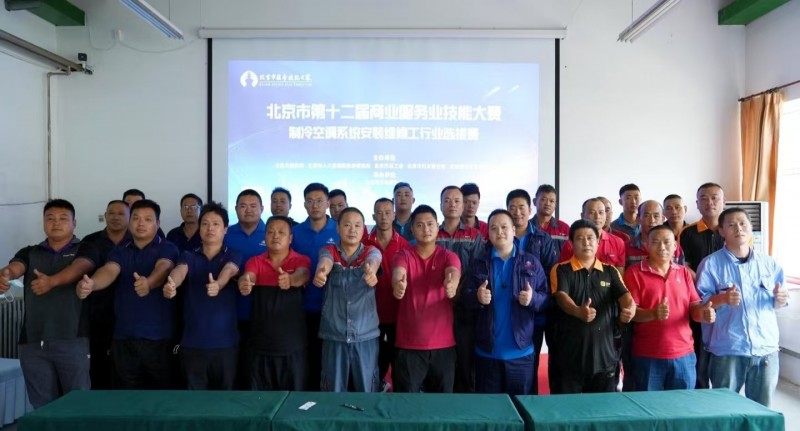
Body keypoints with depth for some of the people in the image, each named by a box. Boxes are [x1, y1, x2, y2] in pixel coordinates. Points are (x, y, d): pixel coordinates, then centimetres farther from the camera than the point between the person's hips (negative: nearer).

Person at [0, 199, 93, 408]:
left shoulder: (84, 250, 4)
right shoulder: (29, 253, 14)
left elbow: (79, 268, -17)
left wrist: (52, 280, -37)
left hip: (72, 340, -3)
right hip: (33, 342, 3)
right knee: (42, 406, 11)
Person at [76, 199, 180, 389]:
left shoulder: (167, 249, -2)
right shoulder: (120, 250, 10)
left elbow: (163, 268, -22)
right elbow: (109, 270, -9)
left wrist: (148, 283, -45)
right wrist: (91, 284, -33)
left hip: (159, 337, -3)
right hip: (123, 337, 4)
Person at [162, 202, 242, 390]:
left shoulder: (233, 256, 1)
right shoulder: (188, 256, 6)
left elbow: (228, 271, -21)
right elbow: (179, 271, -16)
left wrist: (218, 284, -45)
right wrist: (171, 284, -40)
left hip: (225, 341, -1)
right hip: (192, 342, 1)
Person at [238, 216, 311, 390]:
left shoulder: (301, 260, -2)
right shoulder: (255, 262, 4)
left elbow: (302, 276, -23)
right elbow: (247, 276, -16)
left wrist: (289, 280, -47)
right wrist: (244, 283, -41)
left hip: (293, 345, -2)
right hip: (260, 344, 2)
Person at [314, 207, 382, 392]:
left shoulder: (372, 251, 2)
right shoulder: (328, 251, 3)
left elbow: (373, 263, -22)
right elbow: (325, 262, -21)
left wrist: (371, 272, -48)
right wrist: (320, 272, -47)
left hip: (366, 335, 0)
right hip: (333, 335, 0)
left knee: (367, 392, 9)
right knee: (334, 393, 10)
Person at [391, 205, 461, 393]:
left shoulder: (449, 256, 2)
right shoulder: (403, 256, 0)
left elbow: (454, 273, -20)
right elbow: (398, 274, -22)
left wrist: (451, 284, -45)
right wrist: (398, 284, -47)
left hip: (443, 343, 1)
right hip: (409, 343, -1)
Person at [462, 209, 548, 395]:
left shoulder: (531, 262, 3)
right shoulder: (479, 263, 4)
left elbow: (546, 299, 1)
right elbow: (465, 298, 0)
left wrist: (533, 298, -20)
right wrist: (477, 297, -21)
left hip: (521, 351, 0)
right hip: (487, 351, 0)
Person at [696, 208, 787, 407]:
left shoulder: (769, 263, 8)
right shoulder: (711, 264, -4)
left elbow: (778, 302, 14)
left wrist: (780, 299, -8)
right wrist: (723, 299, -24)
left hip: (766, 349, 4)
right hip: (727, 351, -3)